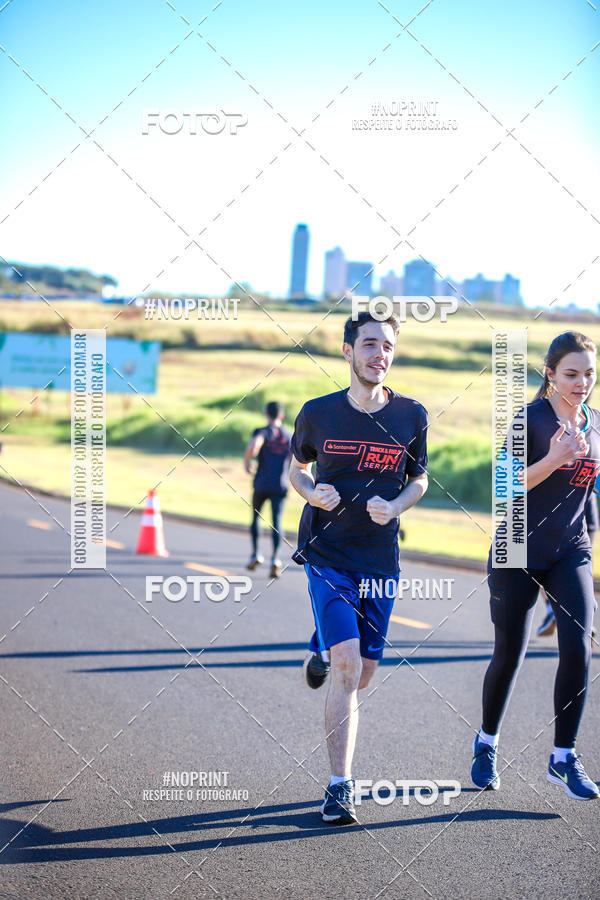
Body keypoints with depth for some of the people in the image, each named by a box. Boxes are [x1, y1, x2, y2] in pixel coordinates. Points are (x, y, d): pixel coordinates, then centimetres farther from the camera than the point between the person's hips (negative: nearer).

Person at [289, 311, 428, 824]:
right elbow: (298, 467, 13)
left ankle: (323, 650, 47)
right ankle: (340, 788, -8)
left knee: (362, 676, 9)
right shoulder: (318, 413, -3)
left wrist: (395, 507, -8)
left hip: (380, 560, 3)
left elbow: (420, 479, 12)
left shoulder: (411, 416, -1)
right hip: (327, 555, -2)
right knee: (347, 669, -17)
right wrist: (313, 493, -9)